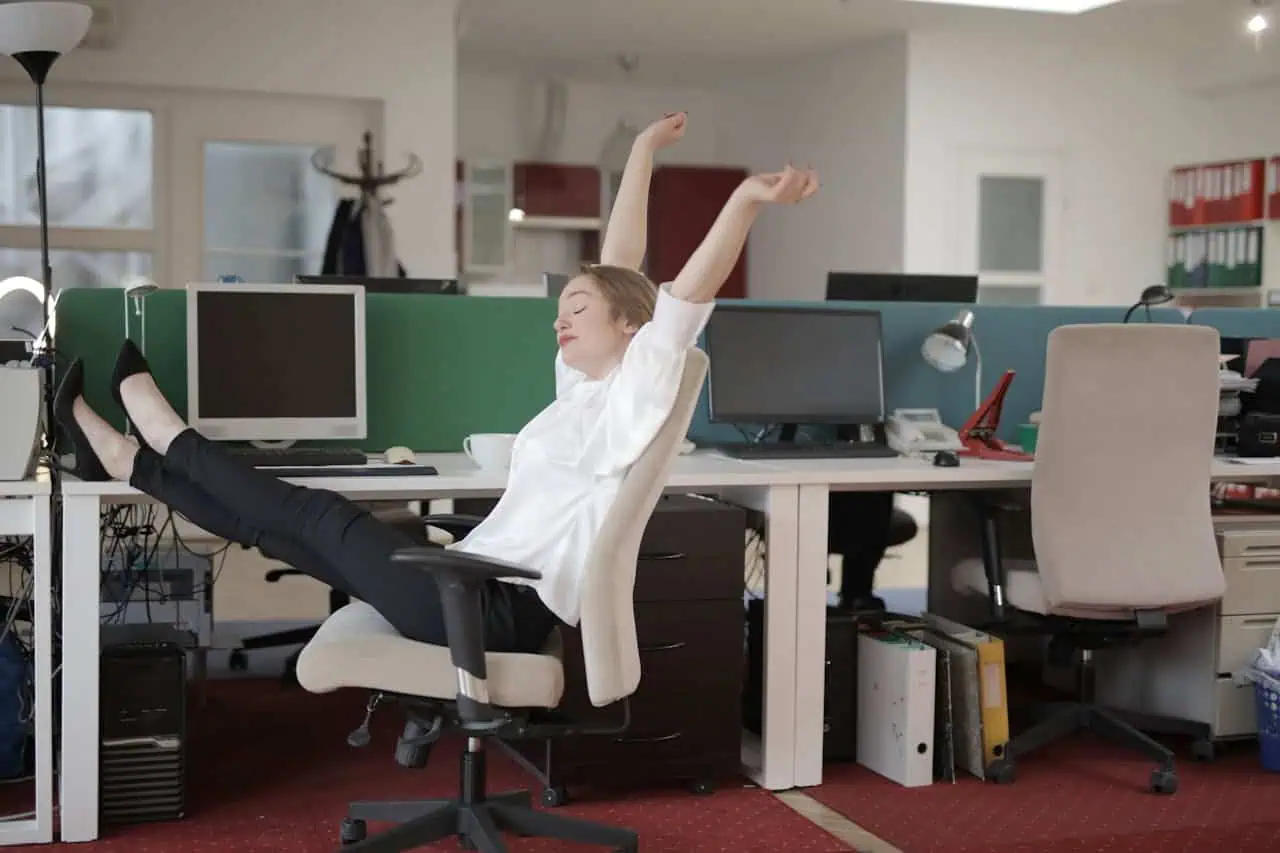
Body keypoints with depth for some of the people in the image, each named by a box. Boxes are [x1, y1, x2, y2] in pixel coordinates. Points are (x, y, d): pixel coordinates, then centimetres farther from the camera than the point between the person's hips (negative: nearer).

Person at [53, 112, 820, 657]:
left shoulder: (633, 398, -11)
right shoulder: (588, 388, 13)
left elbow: (685, 297, -25)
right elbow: (617, 274, 18)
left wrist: (747, 201, -38)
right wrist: (643, 154, 22)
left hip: (502, 610, -8)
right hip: (488, 586, 8)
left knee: (318, 515, -1)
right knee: (275, 525, 9)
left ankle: (166, 433, 16)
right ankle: (123, 457, 17)